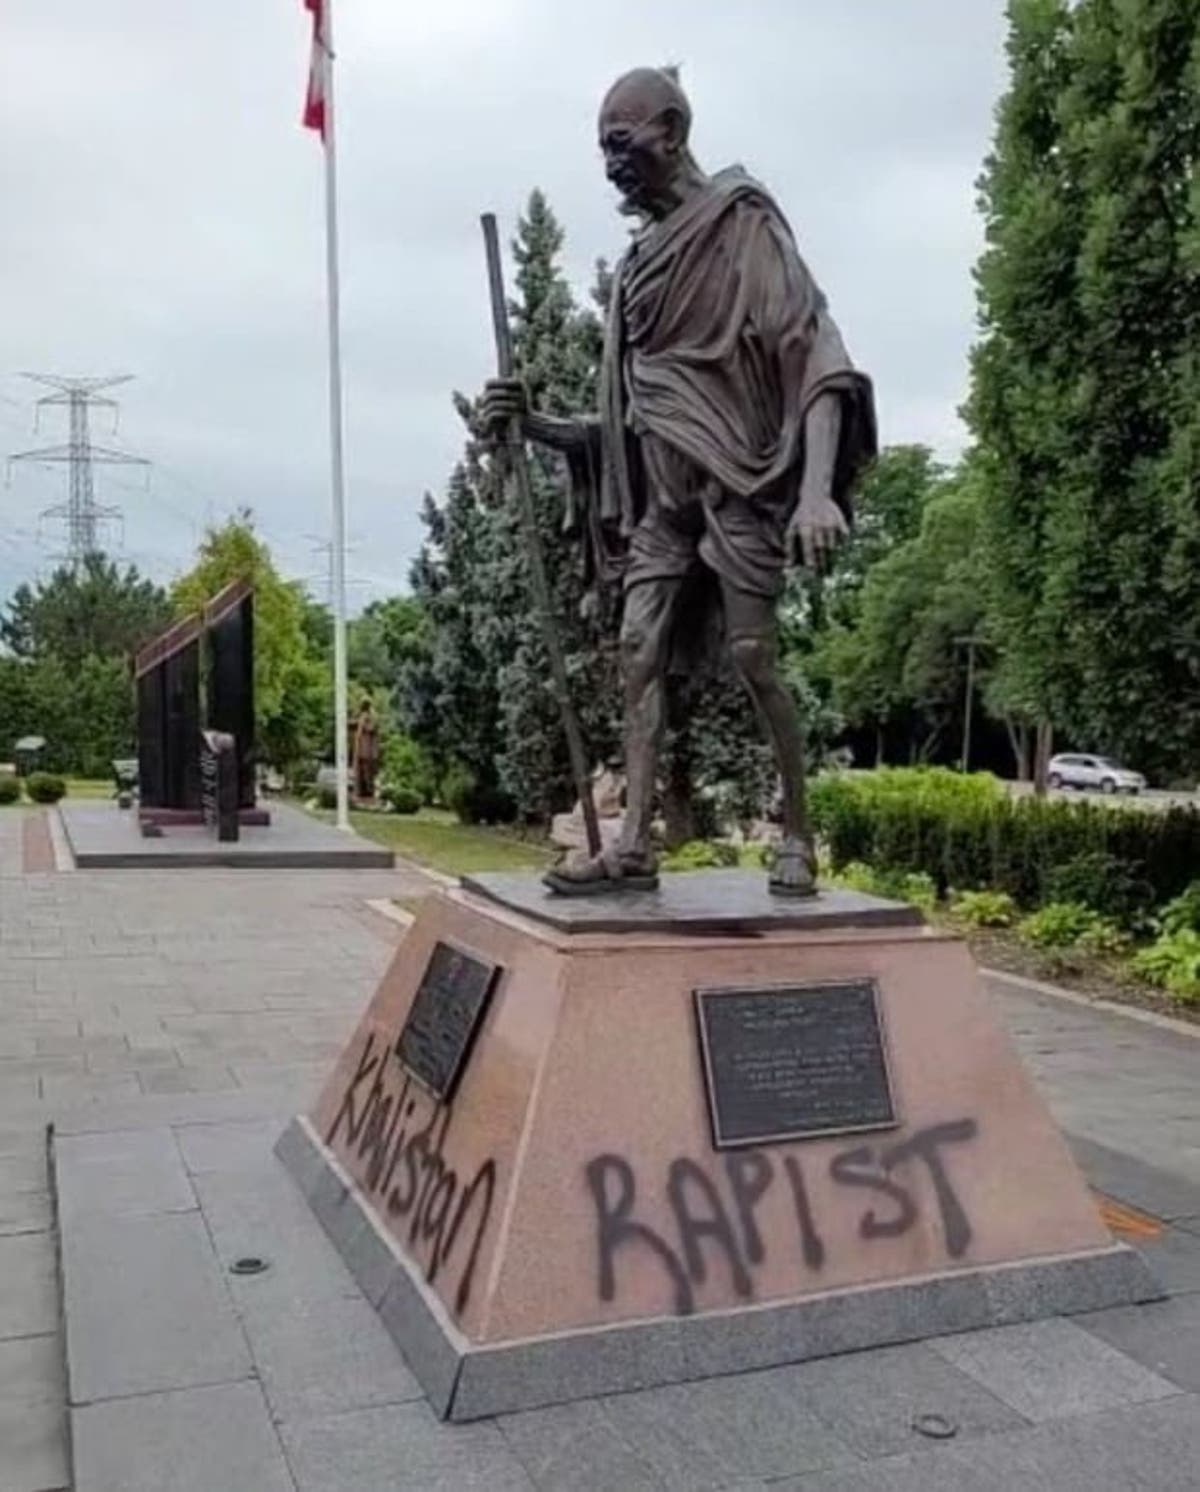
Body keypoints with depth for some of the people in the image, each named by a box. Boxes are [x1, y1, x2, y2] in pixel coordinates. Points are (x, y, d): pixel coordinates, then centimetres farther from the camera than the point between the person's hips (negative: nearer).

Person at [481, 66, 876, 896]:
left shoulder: (740, 222, -2)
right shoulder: (640, 264, 18)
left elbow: (813, 347, -14)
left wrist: (817, 487, -28)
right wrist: (535, 425, 4)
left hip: (735, 476, -7)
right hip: (660, 491, 7)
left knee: (752, 655, -9)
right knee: (641, 651, -3)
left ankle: (799, 835, 5)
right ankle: (635, 846, -4)